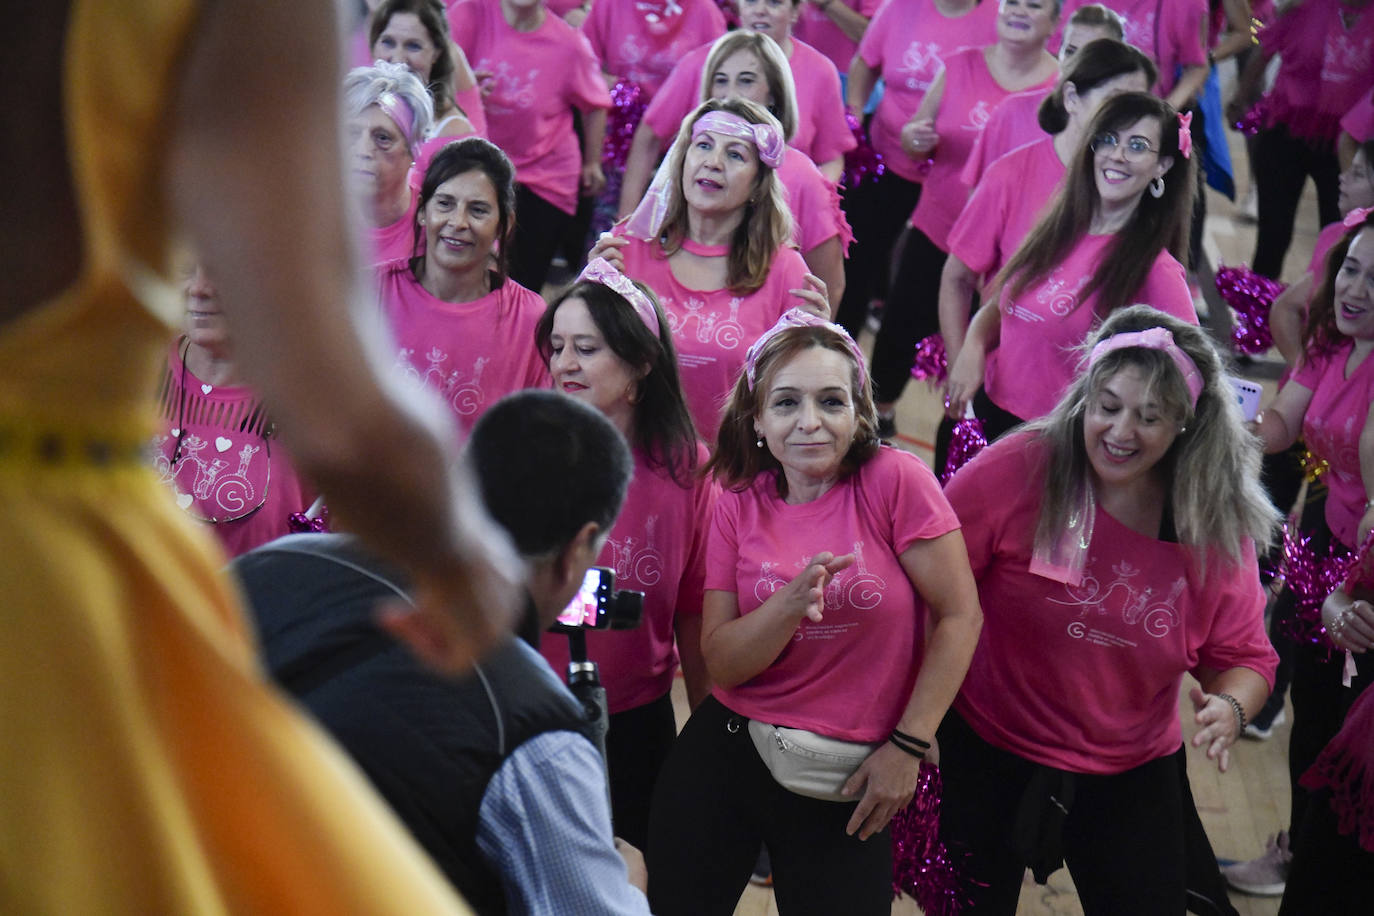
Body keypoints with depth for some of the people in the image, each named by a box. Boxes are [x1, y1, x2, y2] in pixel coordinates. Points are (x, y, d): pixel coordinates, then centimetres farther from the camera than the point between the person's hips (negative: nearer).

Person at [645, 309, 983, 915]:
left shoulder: (895, 480, -11)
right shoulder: (740, 504, 0)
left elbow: (959, 616, -9)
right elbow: (720, 662, -4)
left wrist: (907, 745, -9)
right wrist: (792, 602, -23)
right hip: (728, 753, 3)